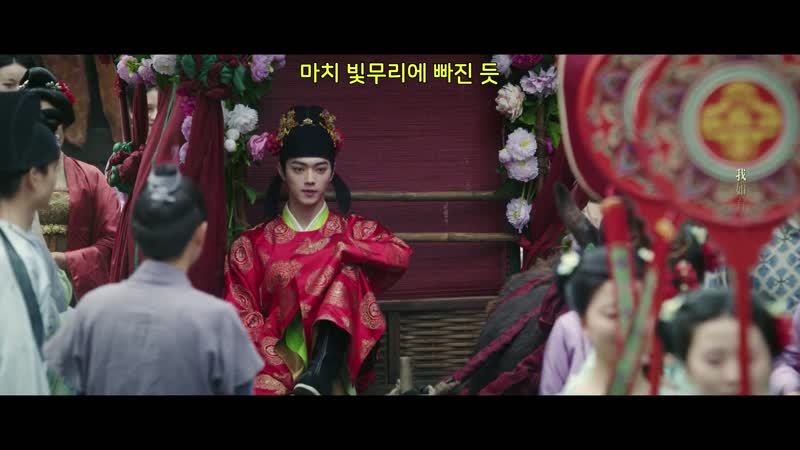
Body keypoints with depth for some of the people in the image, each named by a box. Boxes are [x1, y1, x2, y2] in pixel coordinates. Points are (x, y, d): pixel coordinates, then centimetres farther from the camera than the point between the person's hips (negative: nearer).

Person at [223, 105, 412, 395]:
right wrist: (283, 375, -15)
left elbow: (401, 256, -10)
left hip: (333, 354, 2)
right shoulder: (253, 244, 7)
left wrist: (337, 251, -12)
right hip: (279, 361, -2)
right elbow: (243, 317, -1)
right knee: (261, 385, -37)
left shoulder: (353, 230, 9)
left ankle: (322, 372, -31)